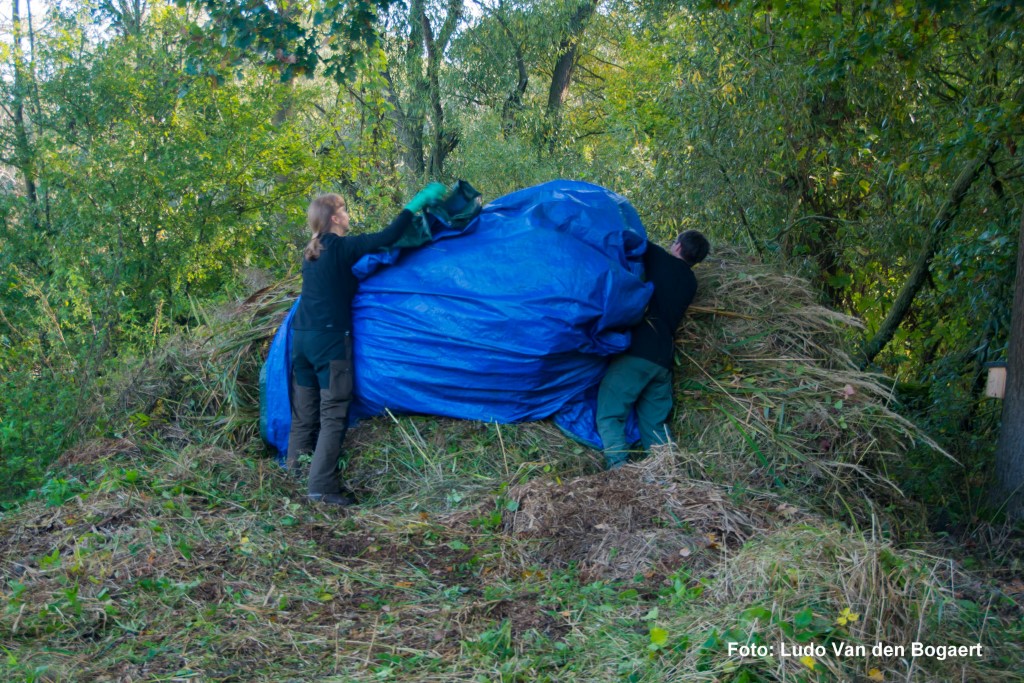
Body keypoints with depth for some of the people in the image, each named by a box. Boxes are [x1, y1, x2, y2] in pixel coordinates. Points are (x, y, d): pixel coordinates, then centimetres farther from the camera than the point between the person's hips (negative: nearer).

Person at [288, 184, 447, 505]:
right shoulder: (343, 247, -9)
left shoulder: (312, 252, 16)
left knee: (303, 415, 12)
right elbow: (387, 238, -16)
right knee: (333, 415, -5)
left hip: (301, 336, 8)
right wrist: (416, 204, -8)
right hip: (330, 338, -8)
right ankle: (322, 487, -9)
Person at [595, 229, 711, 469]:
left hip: (636, 351, -7)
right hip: (664, 359, 7)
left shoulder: (658, 258, 3)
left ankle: (618, 468, -29)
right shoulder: (690, 283, 20)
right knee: (655, 424, 11)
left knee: (609, 416, -10)